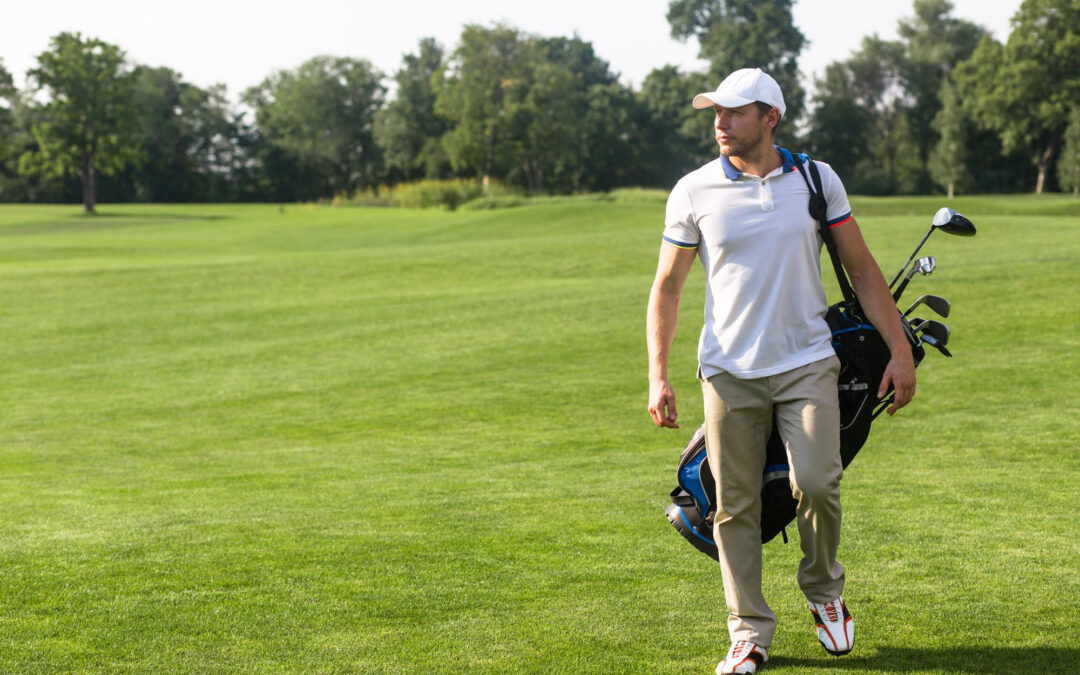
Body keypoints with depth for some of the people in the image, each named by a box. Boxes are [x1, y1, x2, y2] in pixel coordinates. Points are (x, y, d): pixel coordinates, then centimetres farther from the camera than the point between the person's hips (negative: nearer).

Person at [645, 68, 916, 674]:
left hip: (807, 363, 0)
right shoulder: (694, 192, 1)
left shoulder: (818, 180, 3)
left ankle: (824, 590, 14)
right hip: (729, 370, 1)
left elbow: (862, 268, 9)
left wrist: (900, 350, 4)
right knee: (736, 505, 0)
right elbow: (668, 287, 7)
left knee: (816, 483, -15)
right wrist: (658, 376, -2)